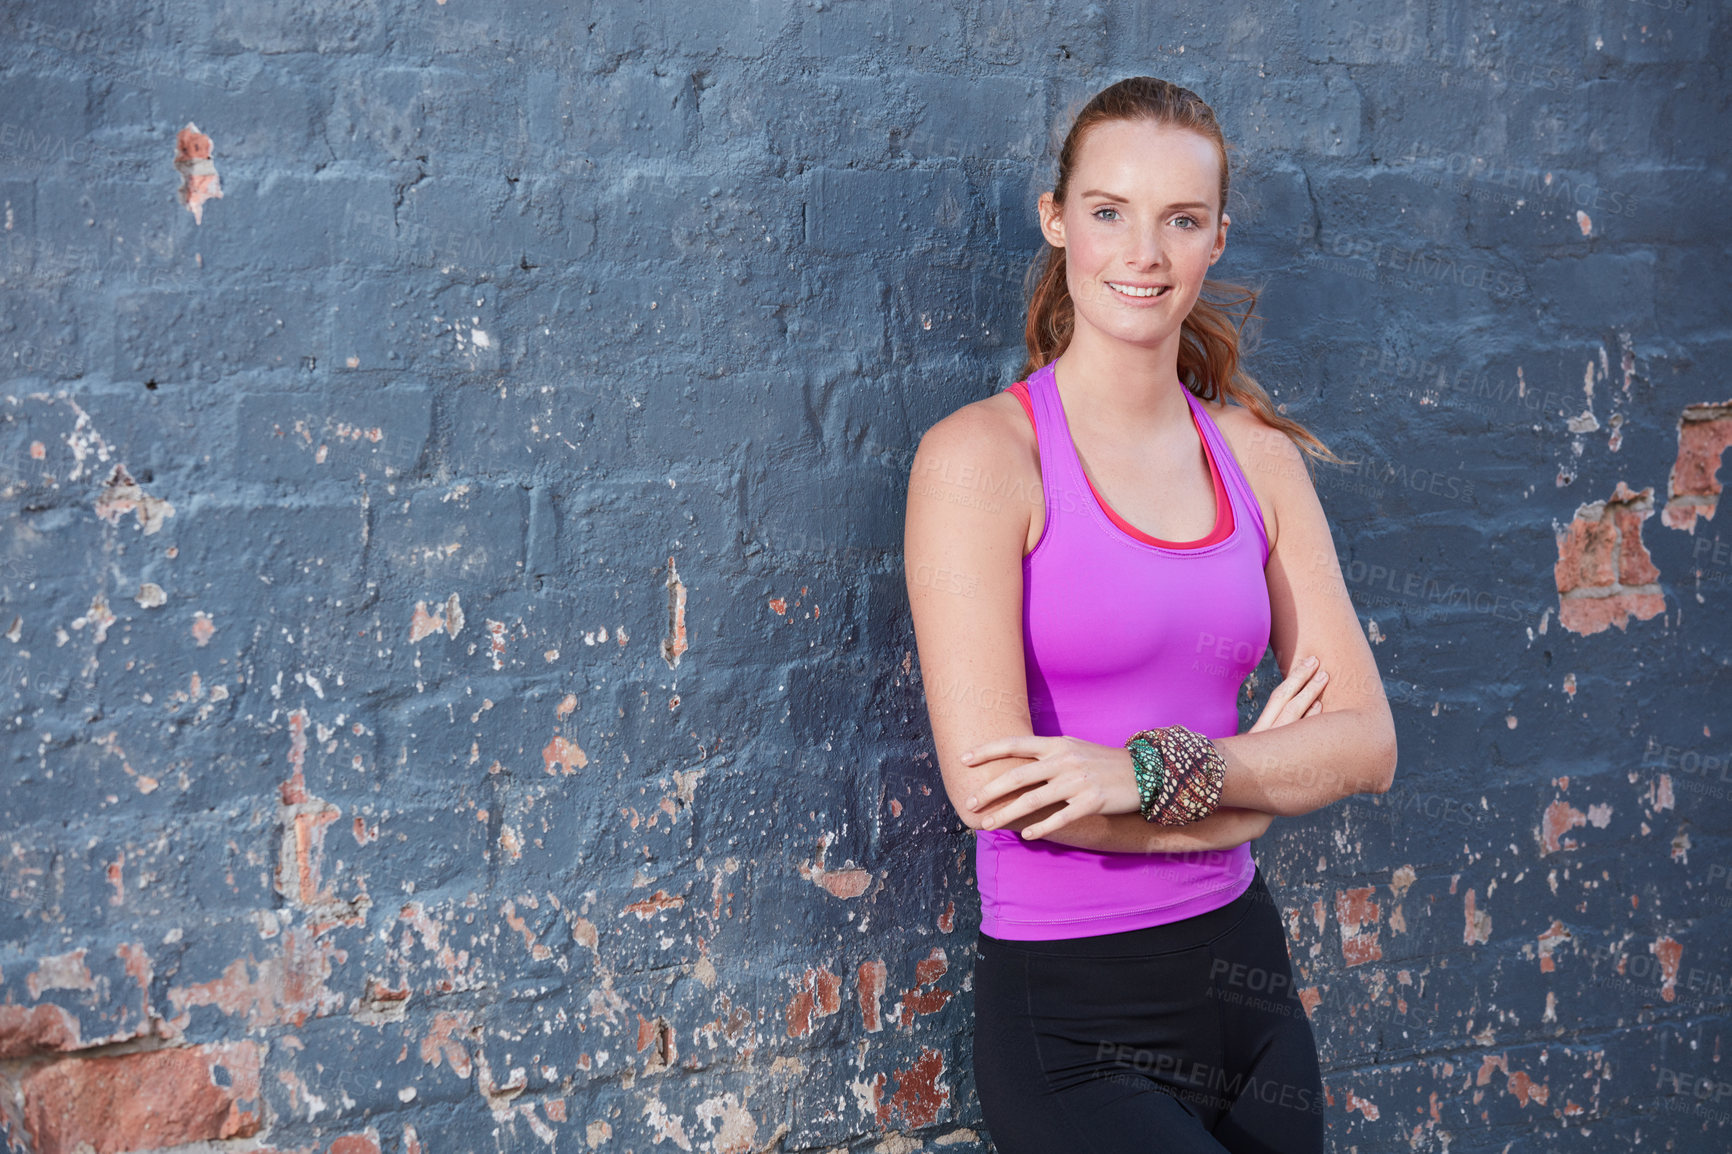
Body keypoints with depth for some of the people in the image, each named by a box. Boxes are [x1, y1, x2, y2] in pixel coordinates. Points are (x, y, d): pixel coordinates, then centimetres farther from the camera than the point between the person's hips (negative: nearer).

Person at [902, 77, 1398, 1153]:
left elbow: (1367, 741, 1)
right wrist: (1260, 778, -7)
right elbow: (988, 780, -17)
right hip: (1071, 1018, -5)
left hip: (1245, 977, 5)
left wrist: (1157, 769, -16)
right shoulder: (982, 453, -9)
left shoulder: (1255, 455, 6)